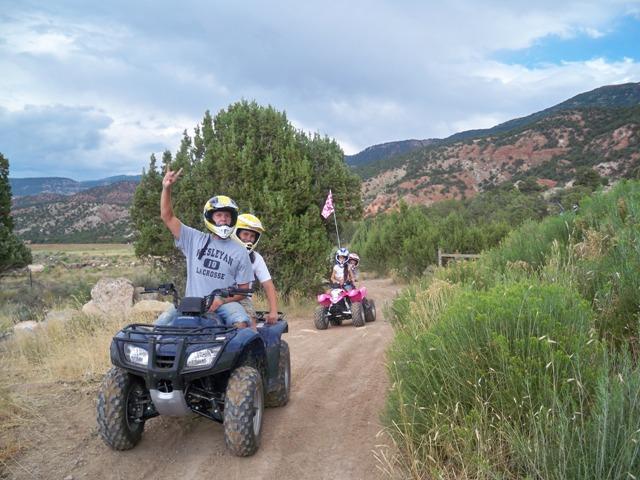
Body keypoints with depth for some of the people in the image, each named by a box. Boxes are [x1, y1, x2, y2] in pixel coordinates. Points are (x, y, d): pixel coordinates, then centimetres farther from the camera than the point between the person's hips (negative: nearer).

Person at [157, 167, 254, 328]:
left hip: (224, 304, -1)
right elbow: (167, 216, 5)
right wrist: (166, 188, -8)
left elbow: (243, 289, 6)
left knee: (241, 323, -32)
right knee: (162, 323, -18)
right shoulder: (194, 239, 9)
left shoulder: (239, 252, 6)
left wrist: (222, 300, -13)